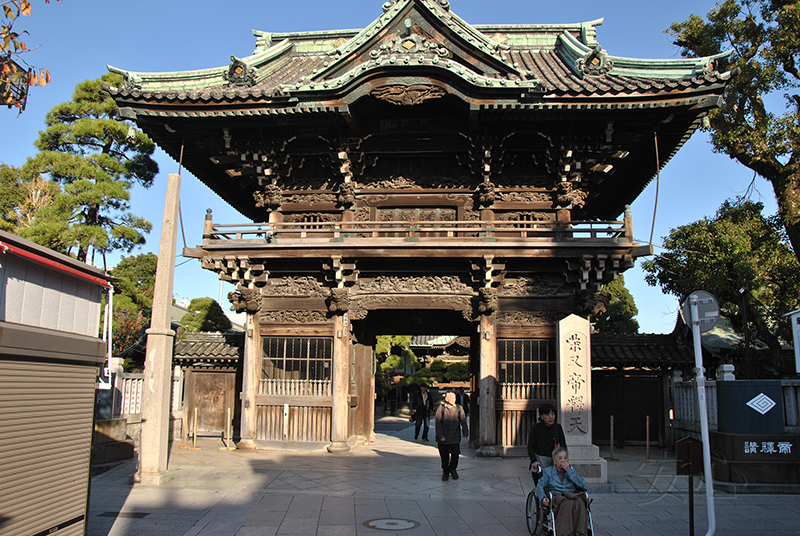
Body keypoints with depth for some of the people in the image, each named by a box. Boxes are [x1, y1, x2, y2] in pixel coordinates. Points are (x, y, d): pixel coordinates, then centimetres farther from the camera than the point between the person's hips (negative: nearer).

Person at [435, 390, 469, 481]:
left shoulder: (459, 408, 2)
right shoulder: (441, 408, -3)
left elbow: (463, 422, 7)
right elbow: (438, 422, -5)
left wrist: (465, 434, 1)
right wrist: (440, 436, -11)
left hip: (455, 438, 1)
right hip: (443, 439, -1)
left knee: (455, 455, 2)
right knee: (444, 456, 8)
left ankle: (452, 469, 29)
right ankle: (445, 471, 28)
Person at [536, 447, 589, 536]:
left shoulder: (572, 470, 24)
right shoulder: (548, 471, 18)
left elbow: (582, 484, 6)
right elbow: (539, 486, 5)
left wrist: (569, 471, 1)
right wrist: (543, 498, -16)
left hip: (573, 495, 2)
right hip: (556, 496, -2)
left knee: (580, 502, -34)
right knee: (567, 503, -37)